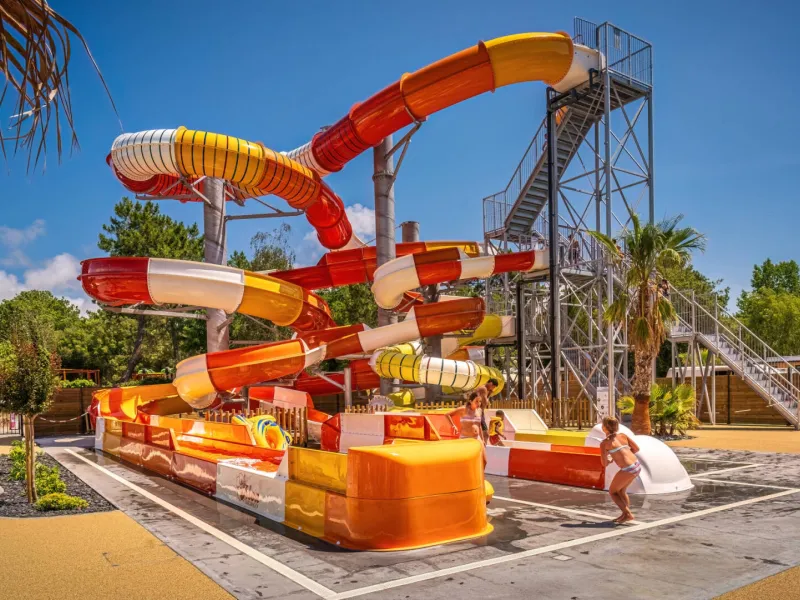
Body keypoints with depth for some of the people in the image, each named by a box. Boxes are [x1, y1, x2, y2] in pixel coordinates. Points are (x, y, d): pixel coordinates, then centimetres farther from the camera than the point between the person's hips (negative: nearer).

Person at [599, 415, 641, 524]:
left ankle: (628, 514, 5)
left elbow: (604, 464, -2)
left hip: (628, 469, -7)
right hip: (637, 466, 7)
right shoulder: (623, 435, 11)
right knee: (620, 490, 26)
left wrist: (609, 461, 20)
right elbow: (636, 449, 17)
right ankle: (625, 514, 28)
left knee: (612, 492, 13)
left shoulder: (604, 443, -4)